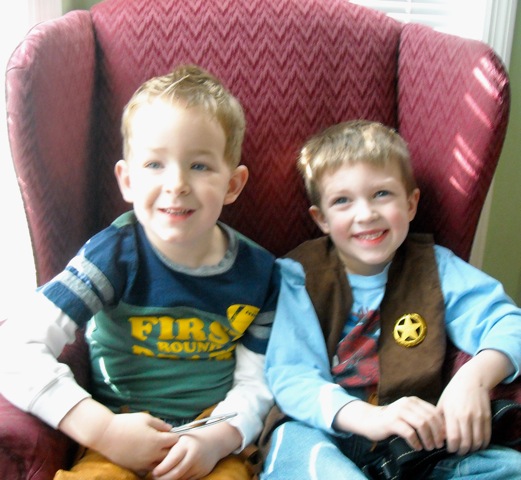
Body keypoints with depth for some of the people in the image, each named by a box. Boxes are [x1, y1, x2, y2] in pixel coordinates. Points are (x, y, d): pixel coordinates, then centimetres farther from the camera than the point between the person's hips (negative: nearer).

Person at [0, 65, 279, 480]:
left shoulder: (258, 272, -4)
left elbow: (256, 381, 0)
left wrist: (218, 439, -20)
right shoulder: (115, 255, -13)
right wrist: (105, 432, -24)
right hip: (119, 442, -2)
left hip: (214, 446, 2)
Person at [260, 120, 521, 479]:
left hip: (414, 443, 4)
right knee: (295, 443, -37)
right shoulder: (299, 276, 0)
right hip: (325, 437, -3)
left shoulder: (435, 267, 6)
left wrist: (475, 376, -28)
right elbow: (290, 377, -10)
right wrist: (369, 418, -29)